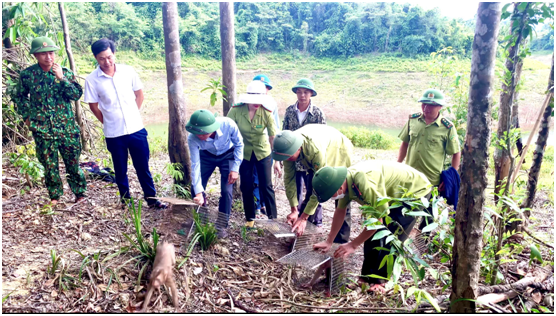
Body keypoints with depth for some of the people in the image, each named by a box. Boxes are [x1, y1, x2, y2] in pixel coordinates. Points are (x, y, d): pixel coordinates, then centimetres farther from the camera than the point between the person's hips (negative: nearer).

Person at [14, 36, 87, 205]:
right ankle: (55, 195, 27)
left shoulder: (65, 72, -2)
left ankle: (80, 193, 21)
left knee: (73, 163, 6)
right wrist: (27, 116, 7)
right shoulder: (27, 75, -1)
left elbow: (77, 94, -12)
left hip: (67, 128, -1)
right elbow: (20, 97, 15)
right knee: (49, 165, 10)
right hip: (42, 130, 1)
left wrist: (61, 78, -20)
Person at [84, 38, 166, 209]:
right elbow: (93, 105, 2)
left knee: (143, 167, 9)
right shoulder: (92, 79, -9)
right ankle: (125, 200, 29)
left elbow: (139, 94, 8)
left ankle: (151, 198, 22)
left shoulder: (128, 71, -4)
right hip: (114, 134, -1)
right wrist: (108, 122, 4)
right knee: (120, 170, 13)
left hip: (136, 129, 1)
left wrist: (133, 115, 6)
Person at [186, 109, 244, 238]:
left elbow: (239, 144, -17)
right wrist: (199, 192, -33)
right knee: (196, 189, -3)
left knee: (226, 191, -12)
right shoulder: (193, 138, -33)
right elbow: (195, 164, -28)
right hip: (207, 156, 2)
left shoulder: (228, 125, -37)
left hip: (228, 156, -1)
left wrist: (235, 168, -20)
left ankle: (222, 226, 8)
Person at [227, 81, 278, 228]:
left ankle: (273, 218, 15)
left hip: (262, 152, -1)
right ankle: (250, 218, 24)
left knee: (266, 186, 1)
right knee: (246, 187, 7)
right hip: (243, 153, 1)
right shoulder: (236, 110, -20)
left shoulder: (266, 113, -20)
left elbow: (273, 137, -19)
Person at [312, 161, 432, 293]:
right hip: (394, 195, 8)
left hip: (416, 192, -8)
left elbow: (377, 220, -30)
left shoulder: (365, 183, -40)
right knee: (372, 235, 3)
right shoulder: (344, 180, -13)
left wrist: (353, 245, -21)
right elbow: (340, 210, 1)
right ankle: (367, 276, 15)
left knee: (390, 240, -13)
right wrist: (329, 242, 2)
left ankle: (379, 280, 2)